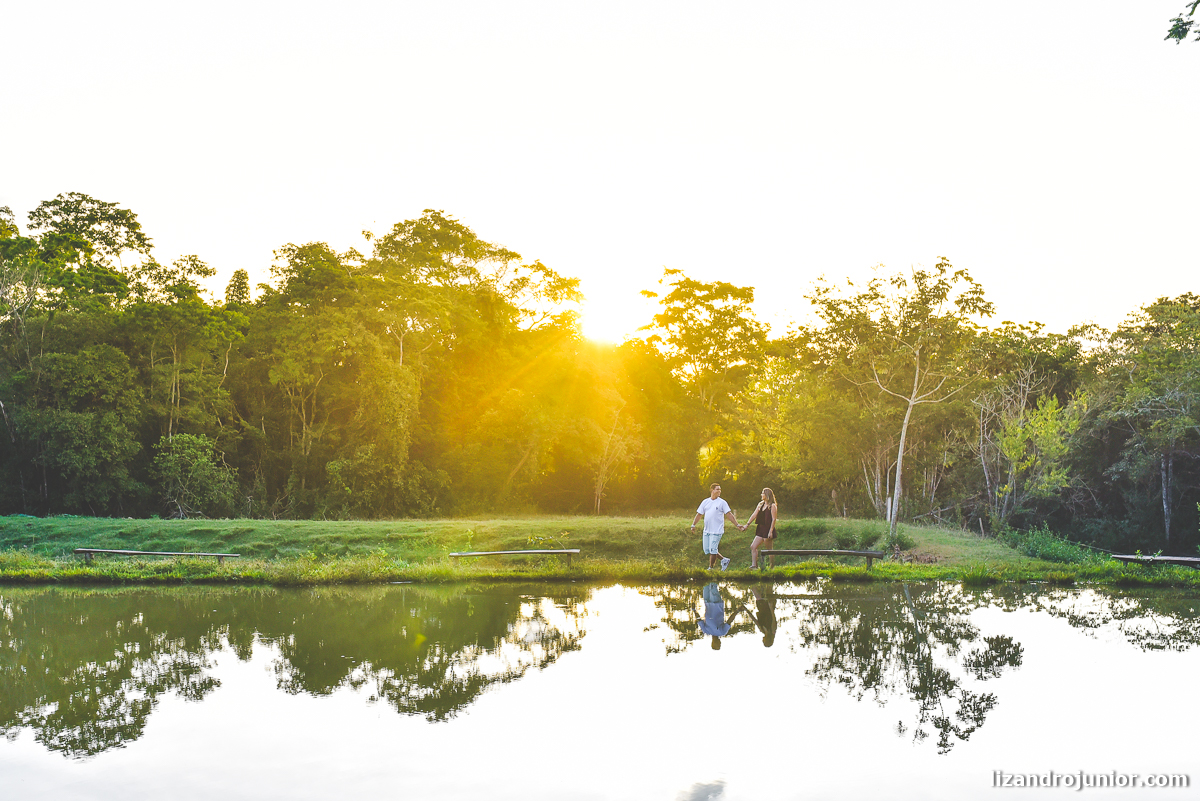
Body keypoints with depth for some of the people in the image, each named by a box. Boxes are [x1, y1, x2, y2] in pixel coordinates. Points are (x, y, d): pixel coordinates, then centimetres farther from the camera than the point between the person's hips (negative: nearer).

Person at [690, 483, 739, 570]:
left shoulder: (722, 502, -2)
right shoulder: (705, 502, 9)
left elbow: (729, 514, -3)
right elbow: (699, 514, 13)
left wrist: (737, 524, -9)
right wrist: (693, 525, 6)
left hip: (716, 530, -5)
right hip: (706, 530, 6)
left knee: (713, 549, -7)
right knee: (707, 549, 8)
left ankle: (711, 567, 8)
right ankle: (724, 560, 22)